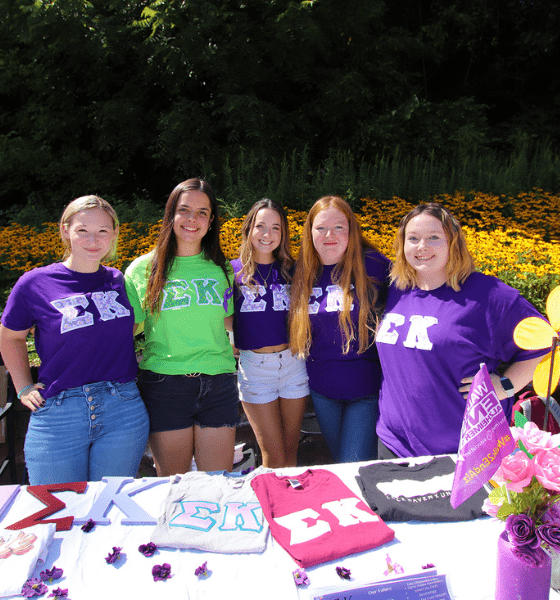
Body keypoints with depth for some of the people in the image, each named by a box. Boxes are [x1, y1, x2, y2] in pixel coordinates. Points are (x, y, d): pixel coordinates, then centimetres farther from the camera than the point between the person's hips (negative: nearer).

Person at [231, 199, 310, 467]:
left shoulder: (291, 271, 4)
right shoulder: (233, 271, -1)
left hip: (292, 362, 2)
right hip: (253, 365, -2)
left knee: (290, 452, 13)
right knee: (273, 456, 4)